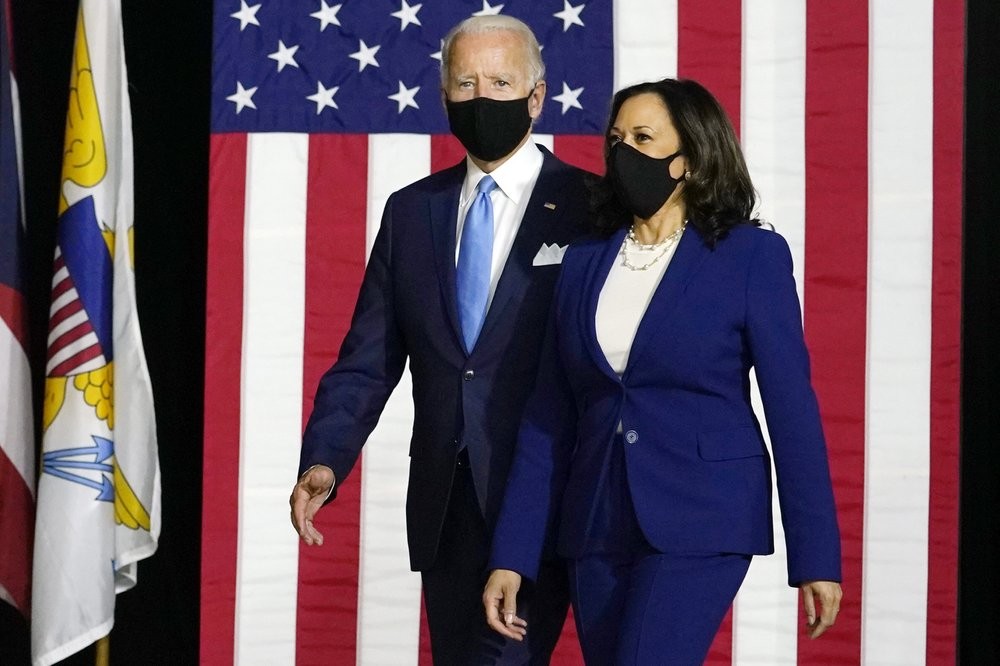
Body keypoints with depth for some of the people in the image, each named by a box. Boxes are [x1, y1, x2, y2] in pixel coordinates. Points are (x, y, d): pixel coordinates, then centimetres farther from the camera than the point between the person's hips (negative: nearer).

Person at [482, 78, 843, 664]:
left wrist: (816, 558, -7)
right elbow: (550, 418, 9)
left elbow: (791, 407, -5)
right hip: (598, 528, 5)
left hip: (699, 522, -5)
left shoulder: (751, 256, -4)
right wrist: (512, 555, 4)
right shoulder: (585, 261, 9)